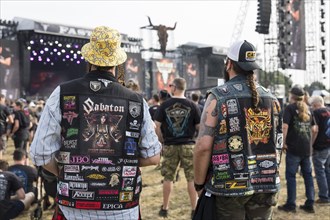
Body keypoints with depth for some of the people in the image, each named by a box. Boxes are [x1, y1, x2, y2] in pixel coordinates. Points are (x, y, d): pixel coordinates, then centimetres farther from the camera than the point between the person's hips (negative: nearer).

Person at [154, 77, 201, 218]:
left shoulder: (165, 105, -4)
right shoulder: (192, 105, -5)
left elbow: (157, 126, -5)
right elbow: (199, 127, -2)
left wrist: (162, 140, 9)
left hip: (169, 145, 1)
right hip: (188, 145, -1)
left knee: (168, 177, 11)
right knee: (192, 178, 7)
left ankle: (165, 208, 19)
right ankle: (194, 208, 10)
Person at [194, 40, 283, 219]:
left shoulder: (218, 97, -7)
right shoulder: (270, 98, 8)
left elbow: (203, 146, -14)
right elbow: (277, 144, 11)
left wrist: (199, 184, -3)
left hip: (228, 186, -4)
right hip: (266, 185, 5)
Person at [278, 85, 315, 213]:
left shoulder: (290, 108, -5)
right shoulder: (307, 109, 12)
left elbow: (285, 126, -15)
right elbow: (312, 127, 14)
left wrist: (283, 143, -7)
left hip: (293, 148, -5)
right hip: (307, 148, 6)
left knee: (291, 176, 3)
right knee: (308, 175, 11)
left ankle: (290, 205, 7)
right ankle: (309, 205, 16)